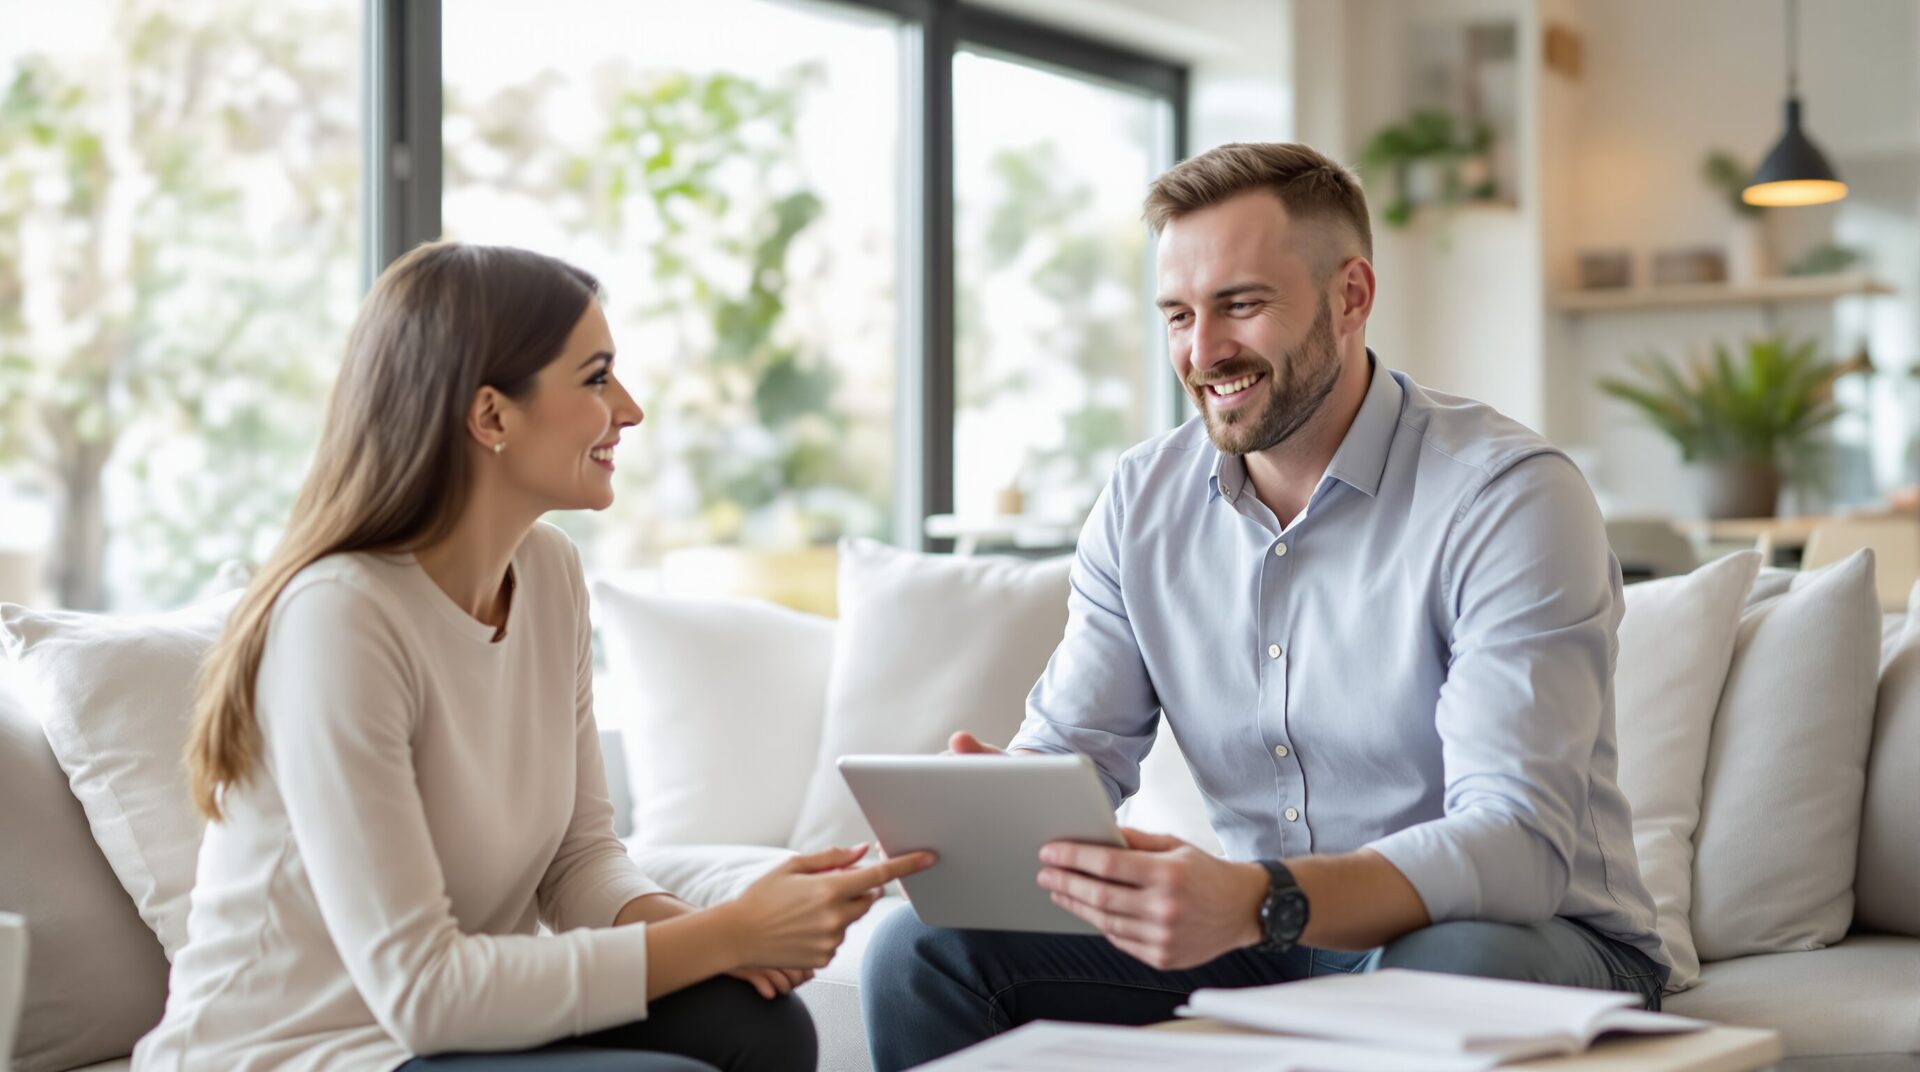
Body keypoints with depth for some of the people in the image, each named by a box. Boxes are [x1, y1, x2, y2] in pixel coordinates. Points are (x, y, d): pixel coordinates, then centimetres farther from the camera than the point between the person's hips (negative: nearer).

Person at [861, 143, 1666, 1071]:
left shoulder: (1511, 497, -18)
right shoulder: (1143, 499, 3)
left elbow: (1520, 842, -28)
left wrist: (1257, 904, -45)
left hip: (1522, 935, -4)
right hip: (1267, 950, 5)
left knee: (1455, 970, -41)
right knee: (925, 949, -12)